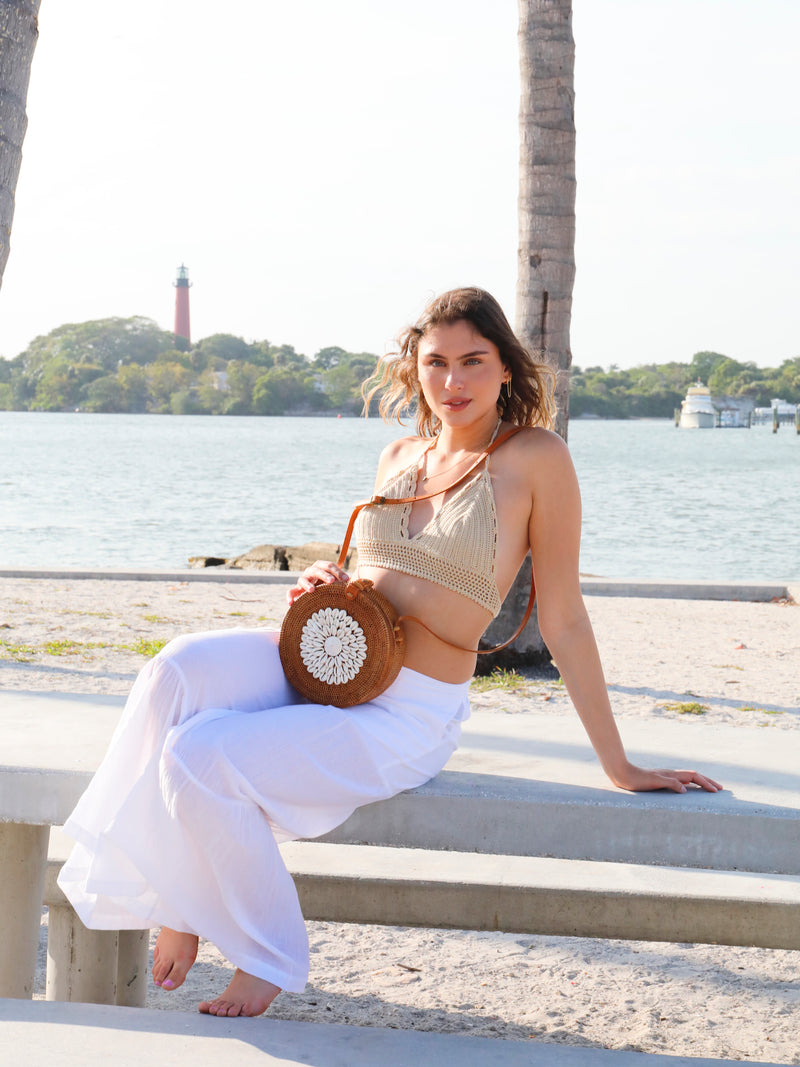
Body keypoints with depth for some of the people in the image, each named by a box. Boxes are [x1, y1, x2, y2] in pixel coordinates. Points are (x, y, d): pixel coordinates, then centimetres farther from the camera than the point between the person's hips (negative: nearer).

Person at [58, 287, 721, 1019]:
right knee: (180, 671, -24)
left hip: (409, 717, -6)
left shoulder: (536, 458, -6)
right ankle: (178, 903, -14)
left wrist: (618, 767, -3)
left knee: (202, 756, -23)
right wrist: (330, 585, 0)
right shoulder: (400, 456, 13)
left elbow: (563, 621, -4)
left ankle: (269, 957, 0)